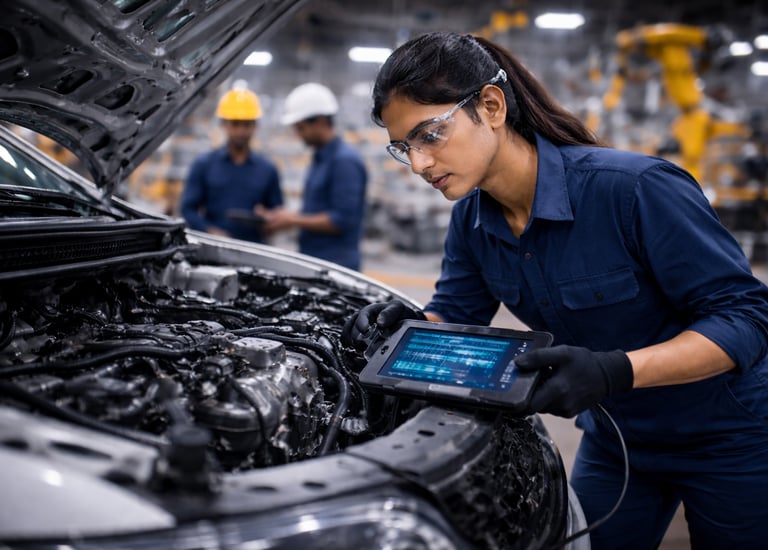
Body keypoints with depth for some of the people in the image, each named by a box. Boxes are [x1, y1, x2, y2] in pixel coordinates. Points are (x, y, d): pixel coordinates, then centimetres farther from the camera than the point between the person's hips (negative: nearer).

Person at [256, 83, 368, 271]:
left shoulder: (345, 160, -15)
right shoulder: (320, 158, 17)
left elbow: (343, 220, -20)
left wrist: (295, 220, -13)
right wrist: (284, 216, 9)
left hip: (334, 264, -9)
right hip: (311, 262, 9)